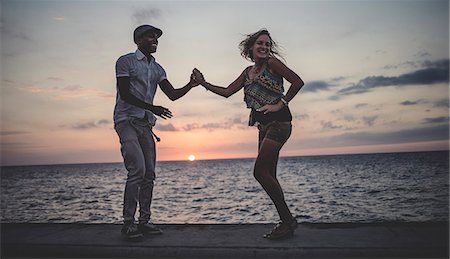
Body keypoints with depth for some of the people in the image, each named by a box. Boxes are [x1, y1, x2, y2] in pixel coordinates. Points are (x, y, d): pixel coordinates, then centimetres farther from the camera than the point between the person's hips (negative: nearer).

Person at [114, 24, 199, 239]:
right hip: (127, 121, -6)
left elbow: (172, 94, 9)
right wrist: (152, 108, -17)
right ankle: (128, 223, -9)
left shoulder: (157, 68, 18)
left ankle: (144, 221, 8)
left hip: (145, 124, 7)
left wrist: (190, 85, -8)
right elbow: (125, 94, -9)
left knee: (149, 173, 2)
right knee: (137, 169, -18)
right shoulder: (125, 61, 0)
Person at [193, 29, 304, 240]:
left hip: (278, 121, -8)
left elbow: (297, 81, -8)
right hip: (264, 125, 8)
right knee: (269, 176, 5)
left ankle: (288, 219, -4)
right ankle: (286, 222, 13)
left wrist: (280, 104, -12)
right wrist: (204, 83, 15)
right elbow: (227, 92, 18)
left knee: (260, 171, -14)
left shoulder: (272, 62, -2)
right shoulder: (248, 71, 18)